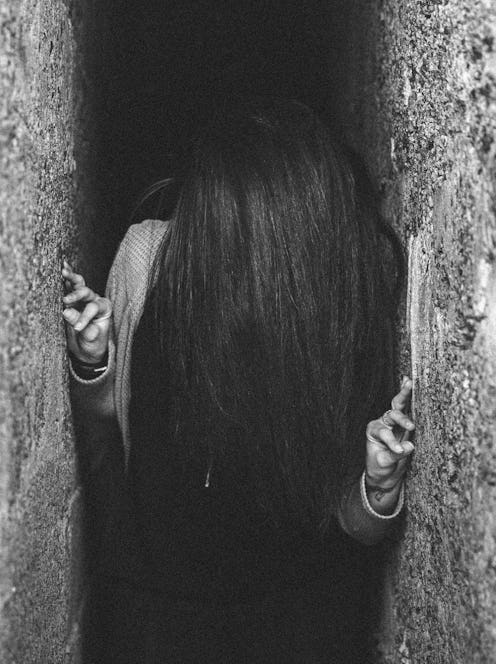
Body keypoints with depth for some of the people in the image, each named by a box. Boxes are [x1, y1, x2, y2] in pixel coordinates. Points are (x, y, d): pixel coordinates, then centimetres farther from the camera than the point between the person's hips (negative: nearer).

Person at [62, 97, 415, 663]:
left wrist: (380, 488, -29)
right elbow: (105, 452, -5)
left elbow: (356, 527, -10)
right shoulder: (150, 250, -17)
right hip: (150, 590, 1)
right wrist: (92, 364, -22)